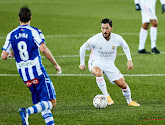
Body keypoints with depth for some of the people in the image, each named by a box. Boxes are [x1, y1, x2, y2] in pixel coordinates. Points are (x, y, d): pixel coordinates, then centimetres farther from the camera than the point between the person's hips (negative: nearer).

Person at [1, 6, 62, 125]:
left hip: (24, 76, 5)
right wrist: (56, 64, -8)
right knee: (51, 103, -5)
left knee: (41, 104, 15)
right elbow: (43, 49, -17)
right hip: (38, 72, -5)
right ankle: (27, 111, -27)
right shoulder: (34, 31, -5)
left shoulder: (11, 35, 8)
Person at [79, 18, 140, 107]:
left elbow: (125, 46, 11)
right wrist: (82, 64, 0)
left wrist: (129, 60, 5)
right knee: (98, 73, -39)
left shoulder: (117, 39, -12)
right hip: (95, 63, -3)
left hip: (109, 64, 3)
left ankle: (129, 101, 24)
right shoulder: (96, 39, -21)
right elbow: (83, 48, -6)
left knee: (122, 84, -3)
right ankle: (106, 96, -30)